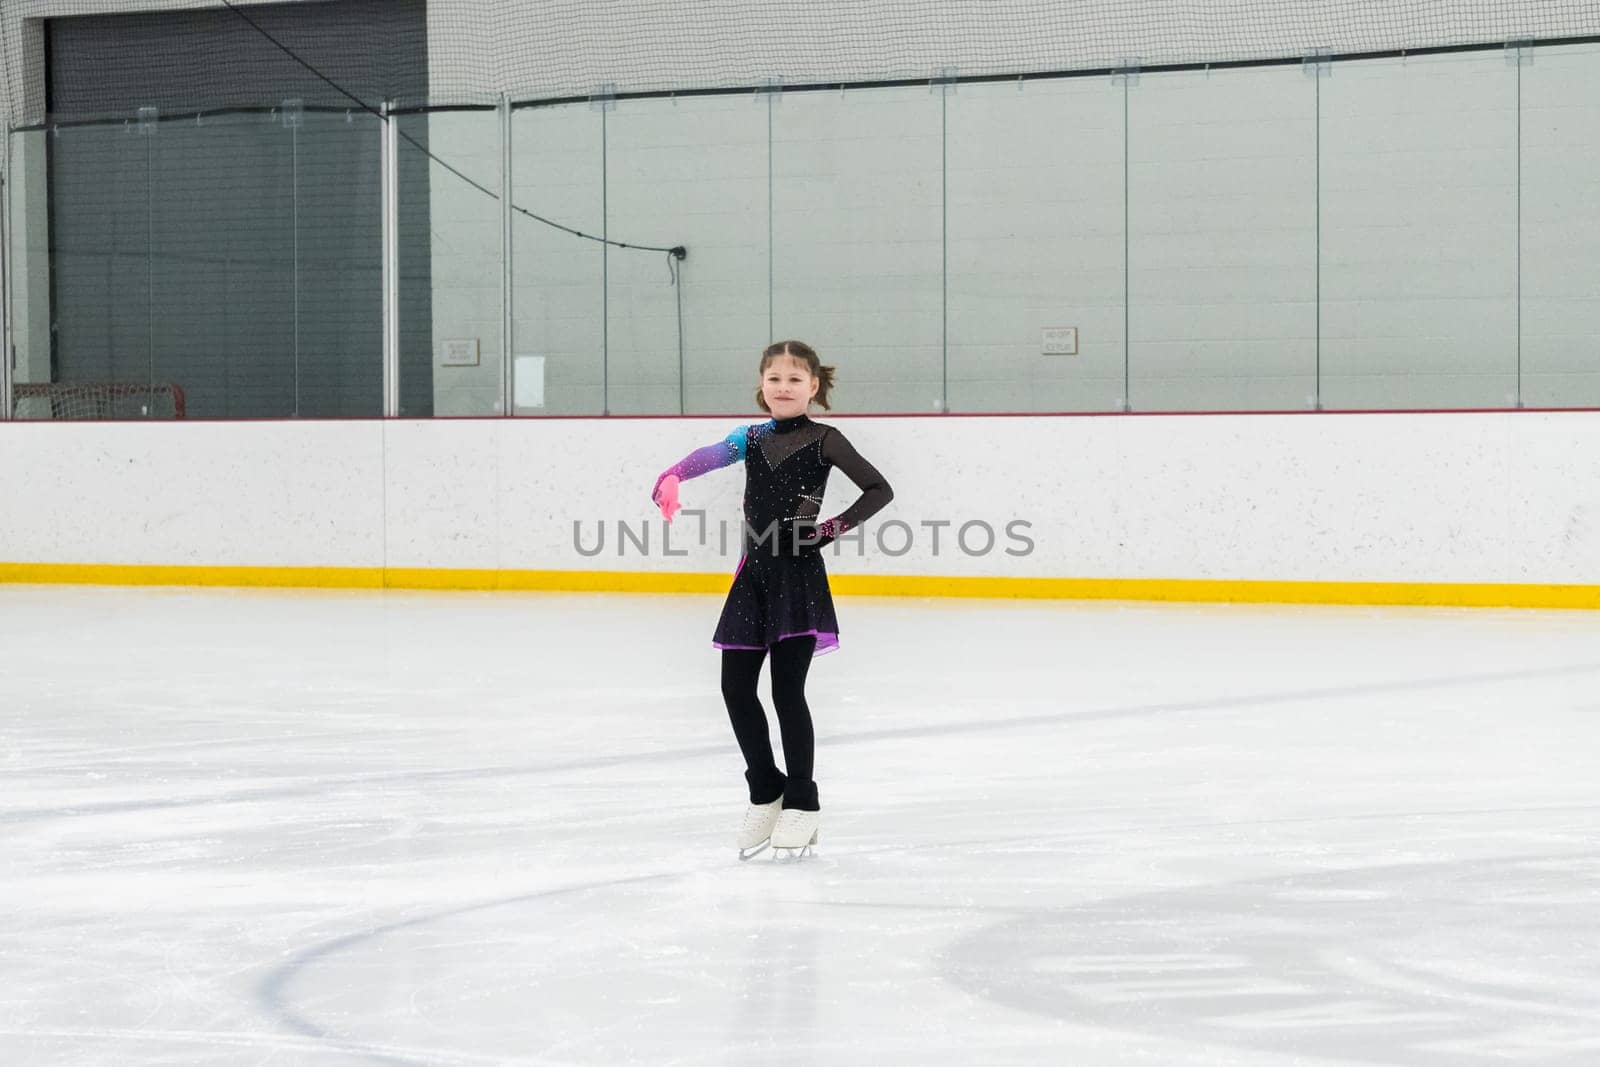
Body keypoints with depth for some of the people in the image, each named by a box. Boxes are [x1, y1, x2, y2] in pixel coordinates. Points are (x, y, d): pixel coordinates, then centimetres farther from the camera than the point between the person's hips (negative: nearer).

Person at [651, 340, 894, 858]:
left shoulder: (823, 440, -3)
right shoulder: (753, 437, 10)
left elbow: (879, 489, -3)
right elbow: (713, 454, -9)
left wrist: (832, 527, -11)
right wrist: (672, 477, -28)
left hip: (798, 577, -5)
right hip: (755, 574, 5)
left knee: (787, 689, -6)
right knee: (735, 685, 4)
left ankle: (802, 801, 7)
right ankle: (766, 790, 21)